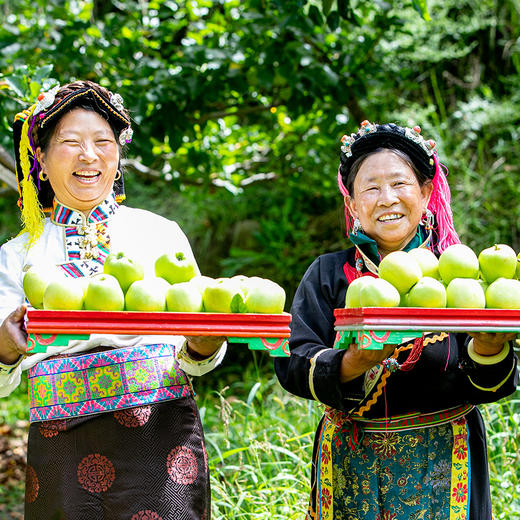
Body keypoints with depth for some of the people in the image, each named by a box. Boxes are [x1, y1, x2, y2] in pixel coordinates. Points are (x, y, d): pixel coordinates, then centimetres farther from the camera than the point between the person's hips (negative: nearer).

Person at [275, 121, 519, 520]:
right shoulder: (328, 275, 2)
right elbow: (292, 364, -9)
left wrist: (487, 348, -27)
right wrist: (354, 364, -27)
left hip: (440, 463, 0)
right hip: (352, 467, 1)